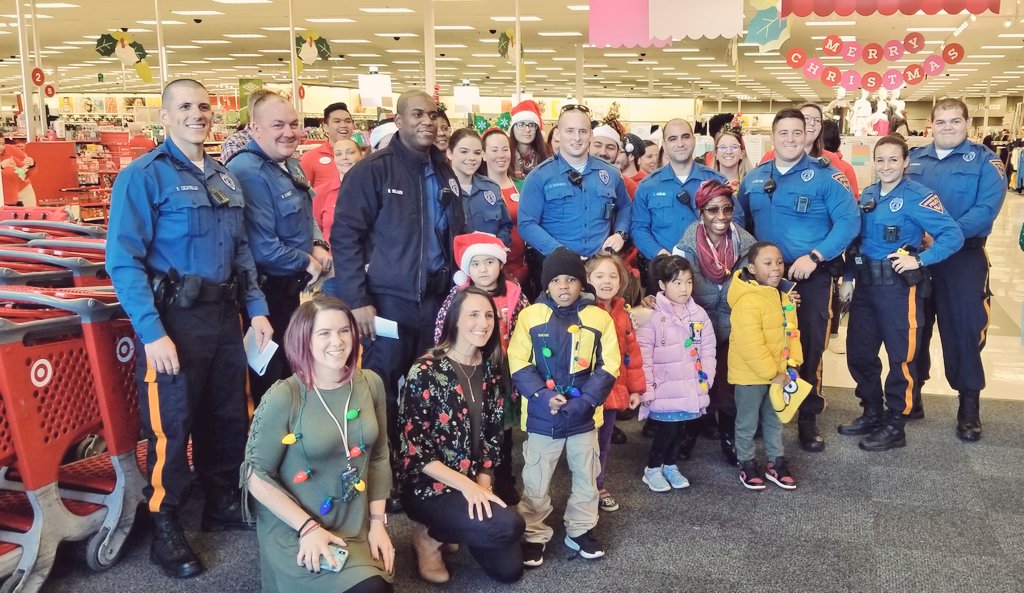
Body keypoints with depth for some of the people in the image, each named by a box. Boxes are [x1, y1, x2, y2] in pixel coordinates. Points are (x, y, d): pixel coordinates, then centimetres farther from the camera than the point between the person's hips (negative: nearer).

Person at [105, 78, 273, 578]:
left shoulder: (225, 178, 11)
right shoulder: (143, 175, -11)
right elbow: (124, 261, -16)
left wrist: (256, 310, 9)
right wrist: (152, 333, -22)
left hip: (223, 315, 7)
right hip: (173, 318, -7)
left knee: (229, 417, 17)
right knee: (171, 426, 3)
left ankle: (224, 506, 36)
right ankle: (165, 529, 21)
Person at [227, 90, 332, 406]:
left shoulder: (290, 165, 6)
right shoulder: (248, 173, -24)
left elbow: (306, 217, 19)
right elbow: (262, 247, -29)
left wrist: (319, 246, -1)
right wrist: (306, 263, -14)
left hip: (290, 286, 10)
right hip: (267, 292, -10)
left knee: (290, 367, 23)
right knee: (270, 377, 6)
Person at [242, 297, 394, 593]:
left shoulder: (370, 384, -1)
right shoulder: (284, 398, -16)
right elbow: (256, 475, -11)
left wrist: (378, 521, 1)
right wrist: (308, 527, -17)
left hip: (355, 529, 5)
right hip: (293, 533, -5)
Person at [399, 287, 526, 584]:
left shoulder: (491, 369, 3)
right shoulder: (426, 371, -16)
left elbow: (494, 434, 7)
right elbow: (413, 448, -17)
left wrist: (483, 483, -7)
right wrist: (466, 485, -22)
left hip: (476, 484, 6)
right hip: (430, 487, -6)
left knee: (509, 570, 0)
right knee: (509, 525, -25)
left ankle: (444, 530, 22)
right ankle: (430, 535, 0)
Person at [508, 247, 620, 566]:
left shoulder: (599, 318, -2)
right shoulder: (530, 315, -5)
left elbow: (608, 367, -2)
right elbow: (519, 363, -6)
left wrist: (584, 401, -14)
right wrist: (543, 396, -18)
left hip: (583, 415, 2)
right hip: (541, 415, -1)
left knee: (586, 475, 14)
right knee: (536, 479, 8)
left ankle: (581, 530, 33)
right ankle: (534, 535, 24)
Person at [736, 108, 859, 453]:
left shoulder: (825, 175, -7)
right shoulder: (754, 179, 7)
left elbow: (849, 221, -14)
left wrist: (814, 257, -21)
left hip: (811, 277, -4)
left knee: (809, 346, 3)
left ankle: (808, 419, 18)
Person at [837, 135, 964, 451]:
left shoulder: (916, 196, -12)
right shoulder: (867, 195, 8)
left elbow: (953, 235, -18)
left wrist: (919, 260, -22)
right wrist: (848, 277, 13)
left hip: (899, 287, -7)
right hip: (865, 285, 7)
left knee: (901, 356, 3)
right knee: (859, 353, 13)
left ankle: (894, 426, 15)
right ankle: (872, 413, 30)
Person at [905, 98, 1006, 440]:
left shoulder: (984, 161, -2)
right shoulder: (914, 159, 9)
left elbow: (987, 209, -14)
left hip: (963, 259, -3)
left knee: (963, 330, 1)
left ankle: (969, 406, 14)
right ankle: (912, 395, 26)